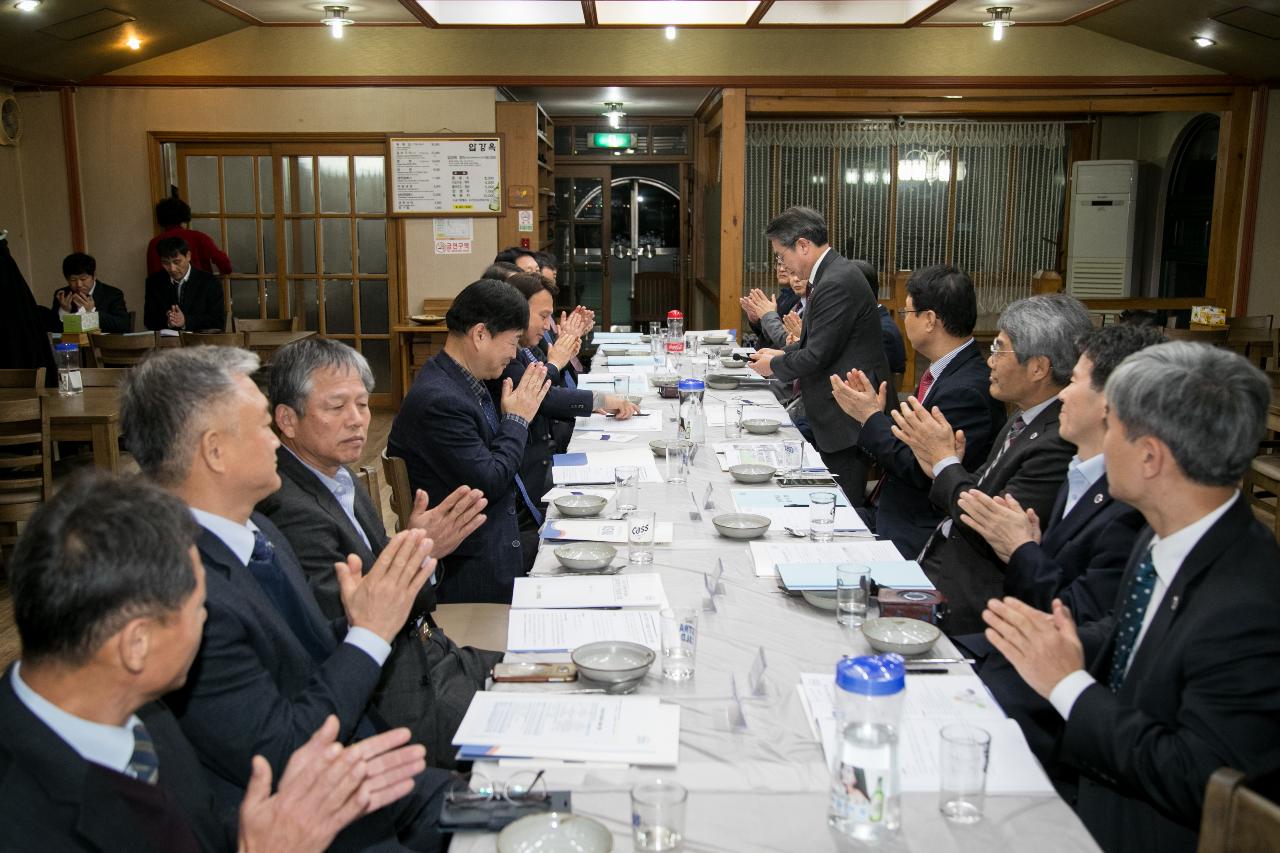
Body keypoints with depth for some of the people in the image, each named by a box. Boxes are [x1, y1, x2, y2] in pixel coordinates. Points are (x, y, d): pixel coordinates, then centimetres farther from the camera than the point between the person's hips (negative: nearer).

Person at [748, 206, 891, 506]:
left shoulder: (836, 284, -21)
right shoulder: (832, 272, 11)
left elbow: (818, 355, -20)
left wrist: (774, 366, -5)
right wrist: (784, 354, 11)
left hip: (846, 415, -10)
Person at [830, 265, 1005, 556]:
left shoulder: (968, 389, -21)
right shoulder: (944, 371, 9)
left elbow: (923, 472, -21)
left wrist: (871, 417, -12)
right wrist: (874, 411, 0)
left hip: (915, 532, -9)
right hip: (889, 512, 9)